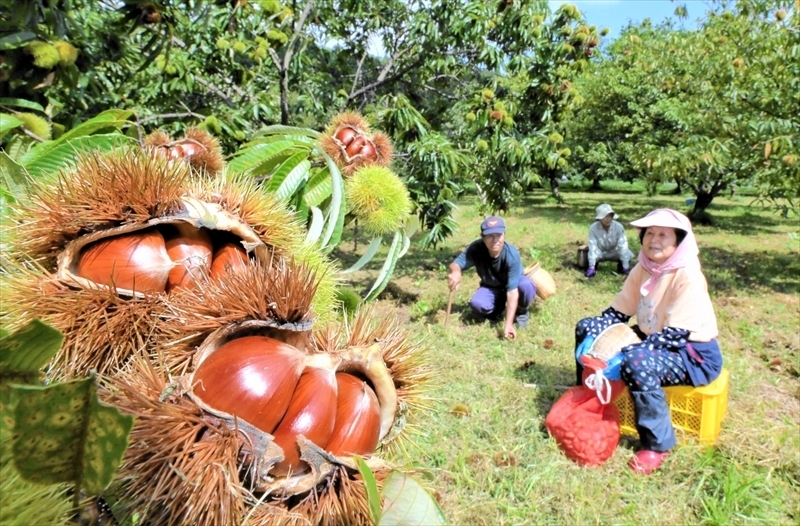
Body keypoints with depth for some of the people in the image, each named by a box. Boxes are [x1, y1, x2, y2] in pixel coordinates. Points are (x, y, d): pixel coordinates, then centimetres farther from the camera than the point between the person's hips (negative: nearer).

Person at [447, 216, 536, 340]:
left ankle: (521, 312, -2)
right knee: (477, 304, -31)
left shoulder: (512, 255, -35)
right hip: (491, 287, 2)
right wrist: (455, 272, -54)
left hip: (513, 284, -2)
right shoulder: (476, 248, -28)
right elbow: (456, 264, -26)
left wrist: (508, 324, -43)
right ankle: (498, 309, 7)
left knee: (526, 286, -37)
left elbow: (512, 292, -37)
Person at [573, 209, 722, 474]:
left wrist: (622, 353, -35)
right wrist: (593, 339, -16)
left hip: (694, 355, -8)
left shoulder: (687, 276, -23)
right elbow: (617, 312, 2)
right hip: (652, 342, 8)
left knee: (637, 362, -37)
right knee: (587, 327, 1)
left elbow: (675, 335, -29)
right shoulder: (643, 269, -1)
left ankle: (657, 444, -15)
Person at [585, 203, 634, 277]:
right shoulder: (593, 228, -26)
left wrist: (626, 267, -32)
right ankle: (593, 267, 0)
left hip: (614, 251, 1)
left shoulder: (619, 227, -25)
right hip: (600, 252, -1)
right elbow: (593, 246, -28)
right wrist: (591, 267, -34)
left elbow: (622, 246, -28)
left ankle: (624, 268, 5)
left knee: (627, 254, -27)